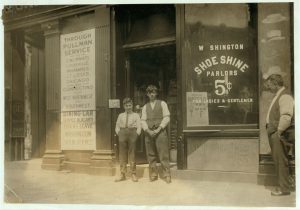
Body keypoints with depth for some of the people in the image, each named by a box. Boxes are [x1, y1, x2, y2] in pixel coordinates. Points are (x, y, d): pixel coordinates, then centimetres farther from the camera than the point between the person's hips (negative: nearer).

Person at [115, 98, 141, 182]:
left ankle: (133, 174, 8)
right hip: (122, 133, 2)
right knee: (122, 154, 2)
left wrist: (136, 135, -9)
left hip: (132, 132, -2)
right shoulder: (121, 115, 14)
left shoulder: (136, 115, 8)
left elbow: (139, 127, 2)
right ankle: (122, 174, 9)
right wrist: (119, 134, -2)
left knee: (132, 154, 0)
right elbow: (117, 127, 12)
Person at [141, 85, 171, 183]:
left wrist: (159, 129, -11)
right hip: (148, 133, 3)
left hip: (160, 132, -3)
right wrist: (148, 130, -10)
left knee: (163, 155, -7)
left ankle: (166, 175, -3)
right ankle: (153, 175, 11)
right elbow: (143, 120, 8)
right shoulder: (145, 107, 17)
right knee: (151, 155, 4)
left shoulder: (162, 103, 9)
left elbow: (166, 117, 0)